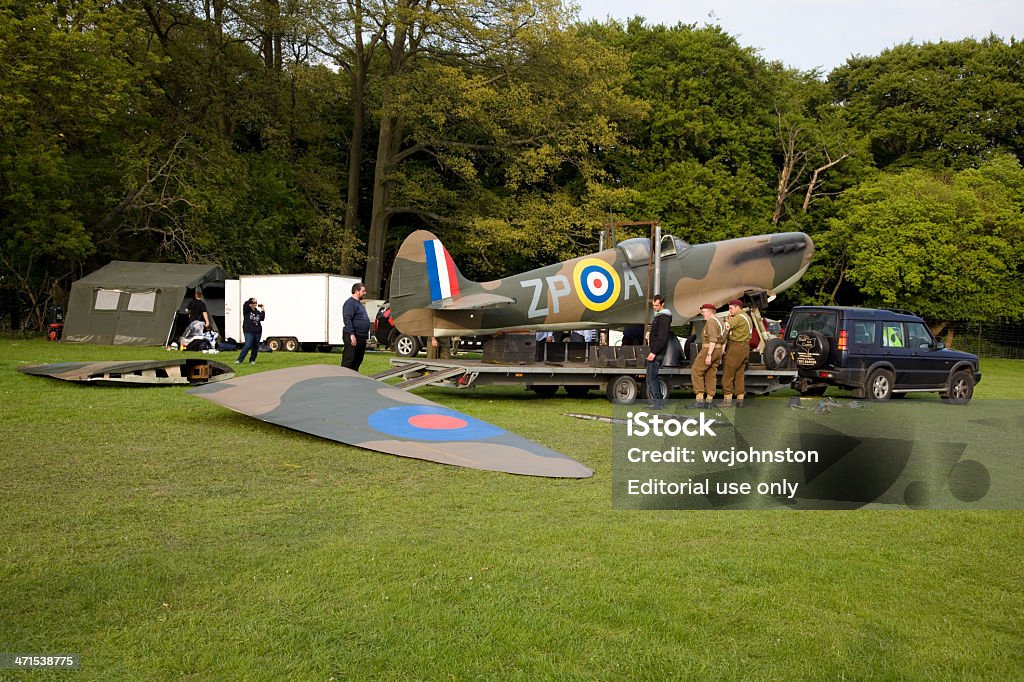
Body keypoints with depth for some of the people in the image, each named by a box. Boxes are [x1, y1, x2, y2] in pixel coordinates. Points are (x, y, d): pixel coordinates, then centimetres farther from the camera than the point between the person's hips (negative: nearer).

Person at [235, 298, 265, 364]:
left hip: (257, 332, 5)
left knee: (255, 347, 6)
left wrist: (262, 310, 3)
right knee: (248, 346, -16)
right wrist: (252, 300, -14)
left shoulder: (257, 312, 13)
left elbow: (262, 318, 5)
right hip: (249, 331, -5)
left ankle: (252, 360, 19)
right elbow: (246, 304, -18)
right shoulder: (247, 310, 0)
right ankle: (239, 360, -11)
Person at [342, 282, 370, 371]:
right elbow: (347, 320, -20)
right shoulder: (350, 303, -11)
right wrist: (352, 334, -26)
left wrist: (365, 336, 23)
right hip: (353, 337, -10)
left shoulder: (359, 303, 21)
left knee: (358, 361, 13)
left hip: (361, 337, 10)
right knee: (348, 361, -9)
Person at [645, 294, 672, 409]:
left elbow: (662, 338, -22)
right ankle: (659, 400, 17)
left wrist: (653, 352, -24)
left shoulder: (663, 318, -14)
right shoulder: (658, 316, 18)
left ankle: (658, 402, -7)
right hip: (655, 352, 10)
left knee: (651, 378, -9)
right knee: (653, 377, 13)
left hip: (657, 353, -10)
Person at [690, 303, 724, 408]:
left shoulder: (711, 321, -13)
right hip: (718, 350, 10)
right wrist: (719, 355, 23)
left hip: (709, 349, -10)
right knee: (711, 375, 8)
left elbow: (713, 339, -22)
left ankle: (699, 400, -12)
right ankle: (708, 401, 6)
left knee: (696, 371, -6)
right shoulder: (720, 322, 19)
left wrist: (708, 355, -25)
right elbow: (723, 341, 21)